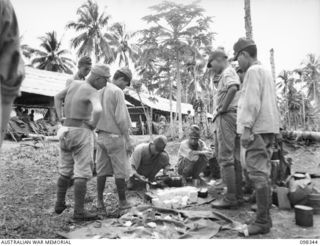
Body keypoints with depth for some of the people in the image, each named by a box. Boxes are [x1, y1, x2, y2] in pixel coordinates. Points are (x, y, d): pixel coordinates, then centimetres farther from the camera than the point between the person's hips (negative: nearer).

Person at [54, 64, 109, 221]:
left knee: (66, 170, 19)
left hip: (66, 132, 8)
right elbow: (98, 110, -34)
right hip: (82, 133, -8)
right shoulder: (93, 92, -14)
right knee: (82, 173, -4)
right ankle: (79, 211, -3)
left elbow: (57, 98, 22)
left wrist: (61, 119, 15)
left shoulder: (75, 83, 10)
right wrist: (94, 125, -13)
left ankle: (60, 204, 26)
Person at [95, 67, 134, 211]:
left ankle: (100, 202, 16)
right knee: (120, 171, 5)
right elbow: (121, 119, -17)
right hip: (115, 136, -7)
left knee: (102, 171, 11)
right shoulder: (117, 92, -12)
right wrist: (128, 141, -12)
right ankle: (123, 202, 16)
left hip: (101, 136, 7)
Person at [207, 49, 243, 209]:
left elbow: (233, 88, -28)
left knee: (225, 158, -9)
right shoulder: (228, 73, 23)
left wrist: (223, 108, -20)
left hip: (226, 116, -11)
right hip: (229, 117, 11)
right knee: (233, 157, 13)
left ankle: (230, 198, -5)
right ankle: (237, 194, 21)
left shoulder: (228, 72, -7)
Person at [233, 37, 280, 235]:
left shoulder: (253, 71, -7)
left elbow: (252, 102, -17)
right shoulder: (267, 72, 22)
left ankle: (263, 221, -4)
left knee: (258, 173, -8)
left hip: (257, 129, -10)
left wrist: (246, 128, -18)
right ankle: (265, 217, 19)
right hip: (269, 128, 10)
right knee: (264, 173, 12)